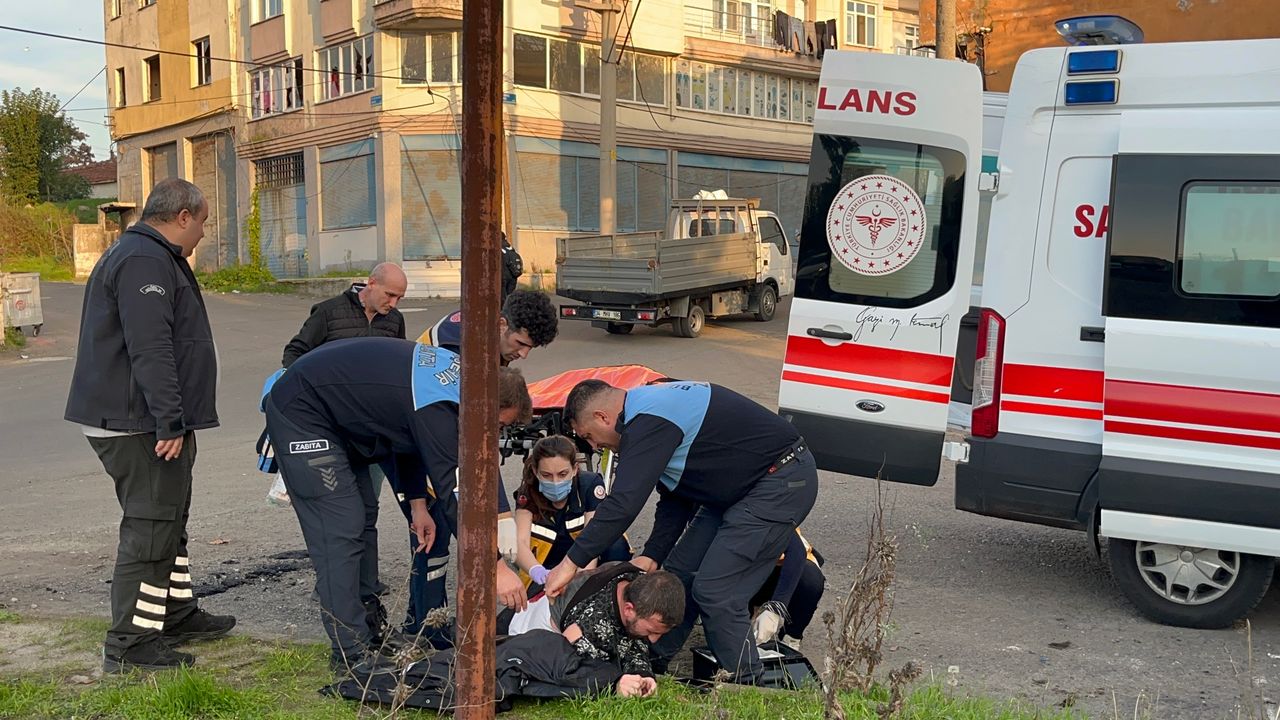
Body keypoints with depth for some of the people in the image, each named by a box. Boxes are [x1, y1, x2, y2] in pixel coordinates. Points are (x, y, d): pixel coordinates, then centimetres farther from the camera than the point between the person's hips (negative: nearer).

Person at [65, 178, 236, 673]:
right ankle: (130, 643, 0)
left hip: (150, 422, 11)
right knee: (150, 528, -7)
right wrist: (170, 422, -28)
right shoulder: (143, 261, -17)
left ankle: (178, 615, 31)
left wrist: (174, 419, 26)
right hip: (139, 425, -11)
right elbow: (151, 350, -26)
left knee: (169, 519, 19)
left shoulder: (153, 257, 19)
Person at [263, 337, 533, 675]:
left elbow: (409, 434, 13)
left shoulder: (456, 370, -1)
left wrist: (416, 503, 8)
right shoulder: (438, 407, -29)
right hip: (300, 415, -11)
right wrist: (496, 566, -25)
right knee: (340, 532, -12)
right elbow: (452, 492, -29)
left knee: (361, 518, 13)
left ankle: (367, 630, 21)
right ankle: (351, 653, -6)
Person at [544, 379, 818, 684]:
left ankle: (747, 688, 4)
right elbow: (674, 498, 15)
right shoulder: (652, 406, 11)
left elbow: (623, 503, -30)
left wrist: (571, 562, -24)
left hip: (781, 484, -11)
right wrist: (651, 555, 7)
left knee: (714, 591, -12)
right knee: (680, 572, 11)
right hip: (740, 488, 11)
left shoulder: (649, 422, -22)